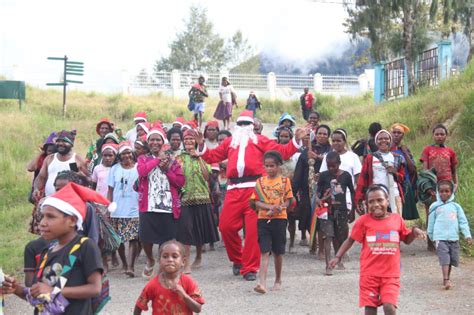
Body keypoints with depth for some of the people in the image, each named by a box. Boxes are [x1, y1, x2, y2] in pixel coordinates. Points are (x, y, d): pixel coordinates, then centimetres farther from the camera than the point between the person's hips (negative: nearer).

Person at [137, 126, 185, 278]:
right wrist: (158, 159, -8)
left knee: (166, 240, 1)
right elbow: (142, 171, -13)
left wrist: (166, 169, -7)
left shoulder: (171, 160, 11)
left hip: (168, 207, 1)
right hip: (148, 206, -1)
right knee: (145, 236, -9)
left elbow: (181, 182, 2)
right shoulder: (143, 159, 11)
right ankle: (150, 260, 21)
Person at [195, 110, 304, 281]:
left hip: (254, 188, -3)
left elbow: (282, 151, 8)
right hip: (234, 189, 3)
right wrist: (201, 145, 11)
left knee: (253, 230, -6)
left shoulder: (260, 140, 13)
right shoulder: (229, 142, 21)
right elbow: (213, 156, 22)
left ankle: (250, 268, 0)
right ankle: (238, 259, 22)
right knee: (226, 226, -1)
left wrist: (296, 140, -2)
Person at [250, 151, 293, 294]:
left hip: (279, 219, 0)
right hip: (263, 219, 0)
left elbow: (287, 201, 1)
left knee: (278, 252, 9)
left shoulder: (284, 181, 2)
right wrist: (270, 207, -16)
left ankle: (278, 280, 25)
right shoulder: (260, 181, 5)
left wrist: (279, 208, -19)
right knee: (264, 251, -8)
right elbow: (256, 202, 0)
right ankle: (262, 282, -16)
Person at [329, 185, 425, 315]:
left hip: (391, 273, 0)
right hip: (369, 273, 0)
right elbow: (351, 239, 5)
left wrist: (414, 231, -4)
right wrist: (338, 257, -2)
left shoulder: (397, 219, 2)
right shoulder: (363, 220, -4)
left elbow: (406, 240, 16)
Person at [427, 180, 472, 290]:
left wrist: (467, 235, -2)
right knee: (444, 259, -14)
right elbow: (431, 223, 12)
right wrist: (431, 237, 17)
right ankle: (446, 280, -19)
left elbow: (463, 222, 6)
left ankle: (447, 278, 27)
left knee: (452, 260, 10)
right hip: (440, 238, -3)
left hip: (454, 238, 3)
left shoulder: (456, 206, 7)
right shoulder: (435, 206, 4)